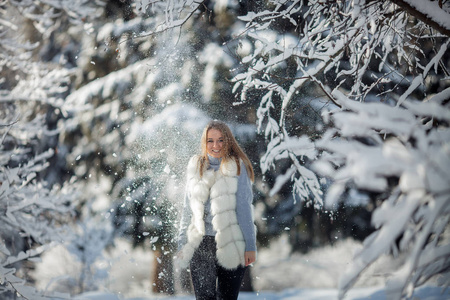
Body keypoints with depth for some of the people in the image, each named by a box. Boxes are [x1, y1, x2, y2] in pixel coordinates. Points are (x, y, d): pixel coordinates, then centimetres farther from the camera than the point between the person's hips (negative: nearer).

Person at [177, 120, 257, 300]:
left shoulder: (237, 168, 0)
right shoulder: (196, 167, 10)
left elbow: (244, 209, -2)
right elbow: (188, 208, 16)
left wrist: (250, 245, -7)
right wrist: (182, 243, 14)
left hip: (230, 245, -2)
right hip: (200, 246, 2)